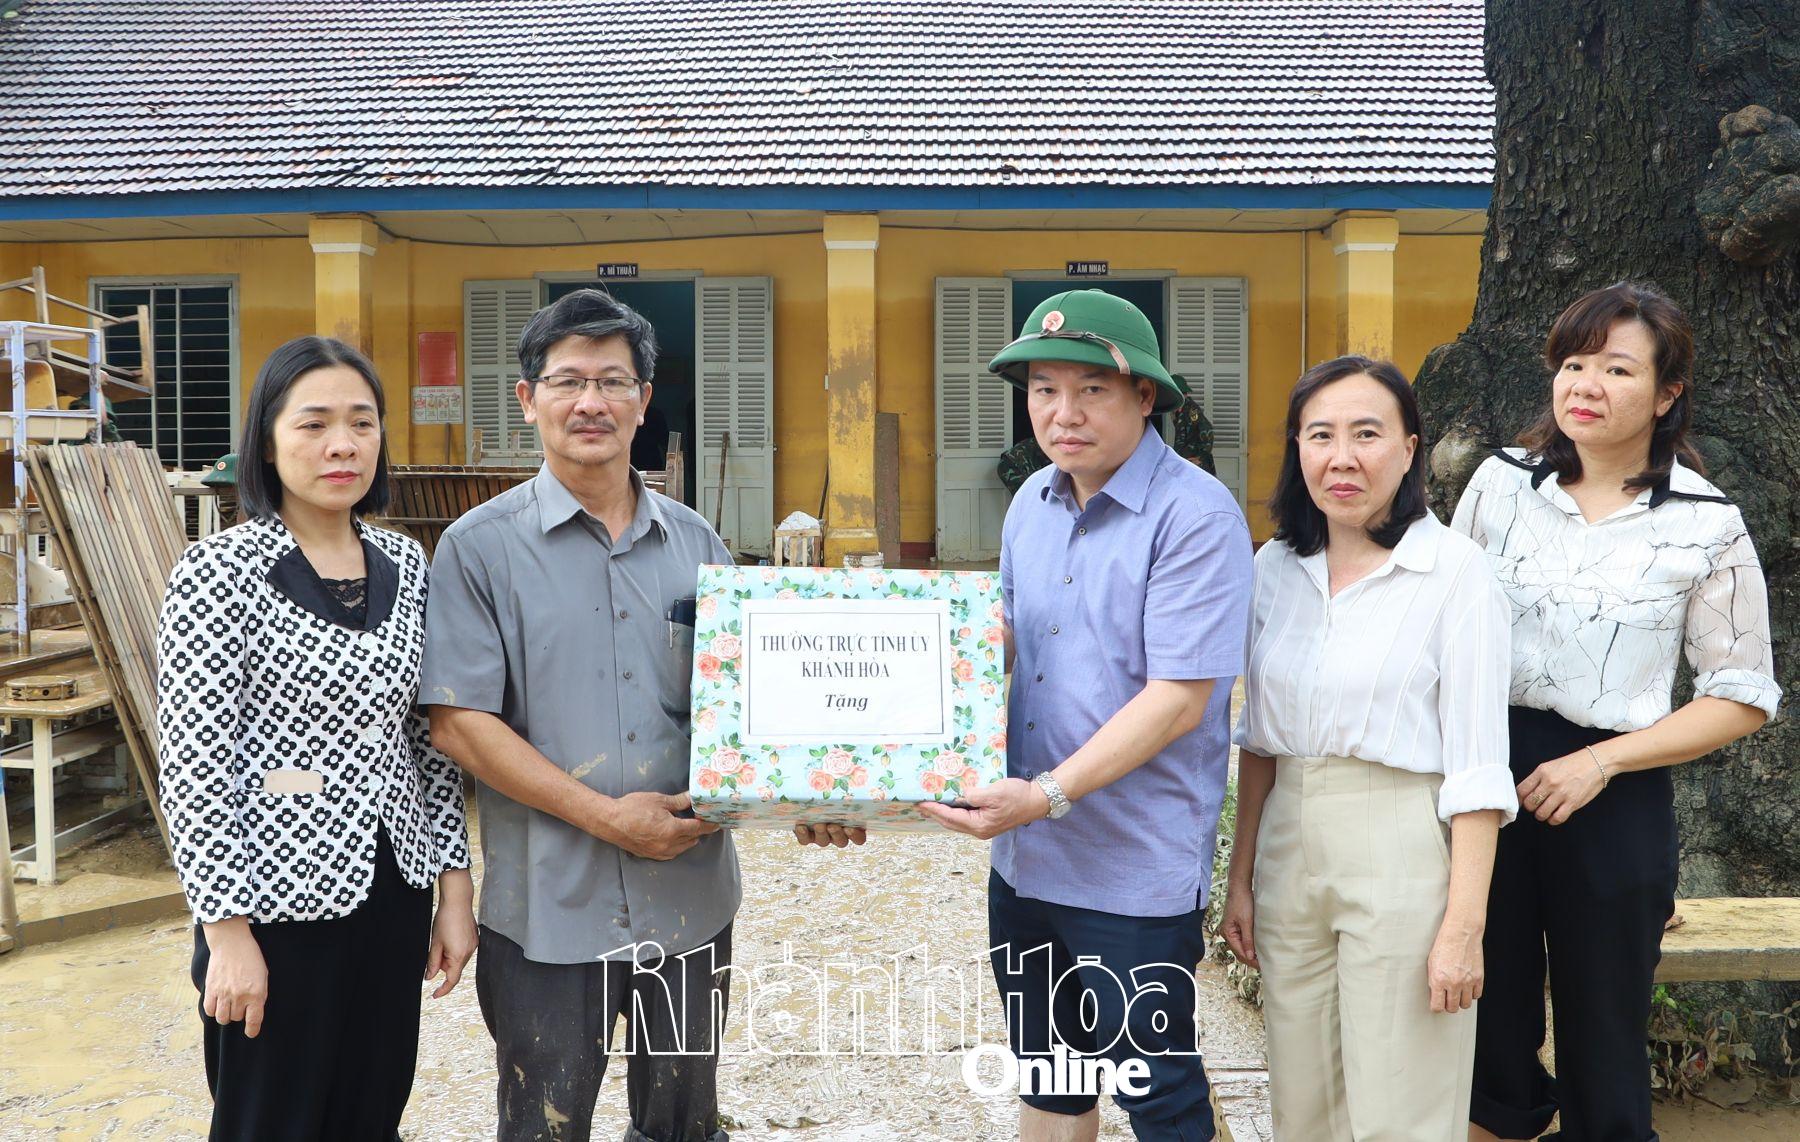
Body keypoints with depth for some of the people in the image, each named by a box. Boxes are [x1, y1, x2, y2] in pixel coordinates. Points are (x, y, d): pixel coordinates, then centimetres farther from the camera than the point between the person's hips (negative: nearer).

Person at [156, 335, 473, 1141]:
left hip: (393, 893, 5)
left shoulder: (406, 564, 4)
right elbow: (192, 767, -13)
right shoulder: (220, 571, -12)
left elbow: (428, 736, 8)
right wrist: (226, 932, -15)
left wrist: (454, 886, 7)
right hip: (280, 898, -5)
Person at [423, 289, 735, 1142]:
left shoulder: (696, 543, 7)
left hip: (692, 897, 4)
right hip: (549, 908, -3)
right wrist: (606, 816, -16)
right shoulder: (481, 547, -5)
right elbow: (459, 723, -10)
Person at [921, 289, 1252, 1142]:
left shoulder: (1195, 516, -17)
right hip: (1024, 855, 7)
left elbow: (1179, 697, -21)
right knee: (1047, 1071, 22)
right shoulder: (1033, 502, 6)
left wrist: (1050, 794, -25)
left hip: (1138, 871, -7)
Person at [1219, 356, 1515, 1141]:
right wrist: (1241, 876, 12)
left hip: (1403, 859, -5)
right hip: (1289, 849, 5)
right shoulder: (1275, 567, 5)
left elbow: (1477, 766, -11)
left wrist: (1464, 925, -14)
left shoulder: (1455, 571, -11)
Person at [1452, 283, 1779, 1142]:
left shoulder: (1706, 526, -5)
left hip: (1612, 804, -2)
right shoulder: (1502, 481, 1)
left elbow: (1743, 697, -1)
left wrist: (1601, 760, -12)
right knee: (1486, 1024, 13)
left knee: (1602, 1055, 10)